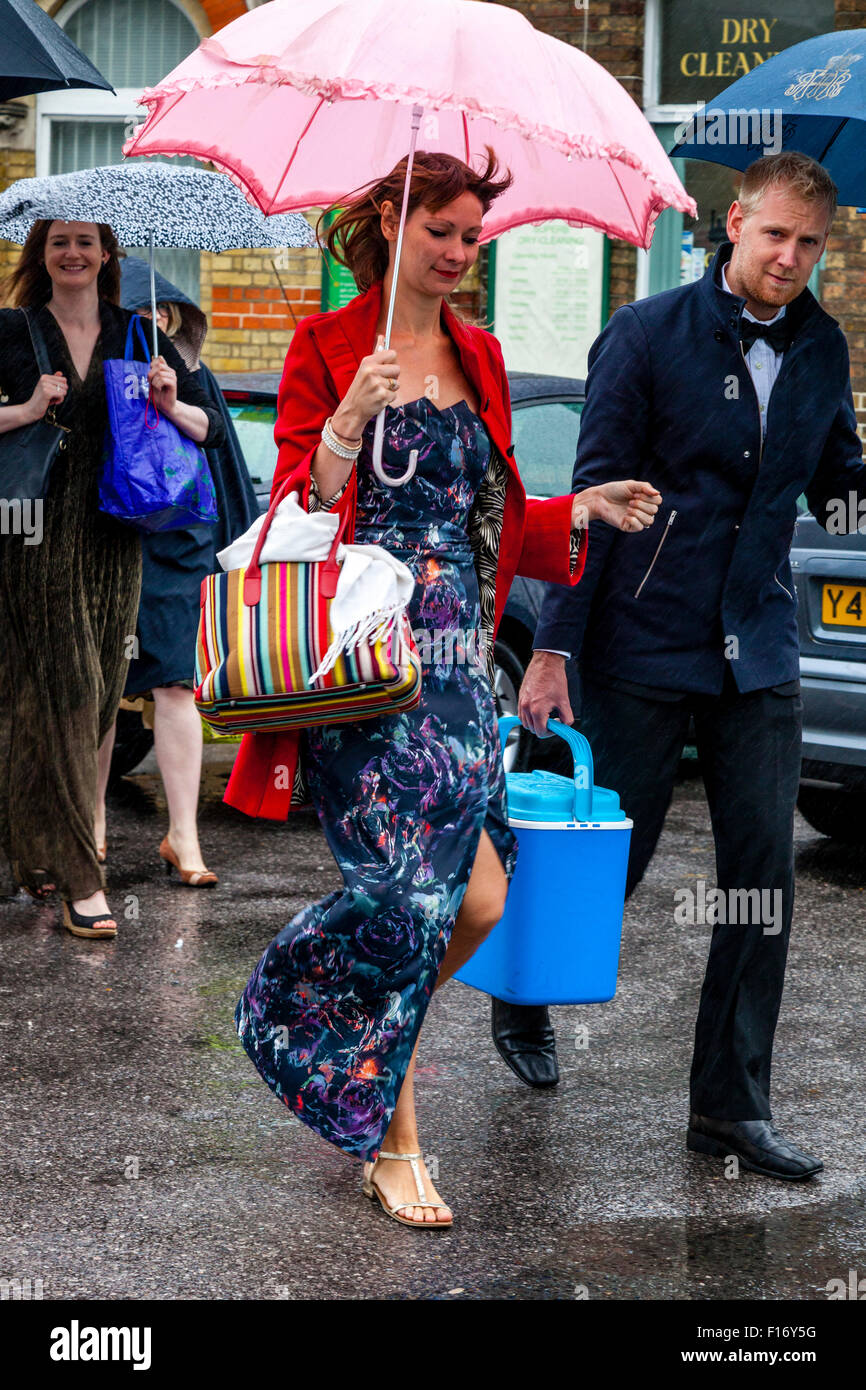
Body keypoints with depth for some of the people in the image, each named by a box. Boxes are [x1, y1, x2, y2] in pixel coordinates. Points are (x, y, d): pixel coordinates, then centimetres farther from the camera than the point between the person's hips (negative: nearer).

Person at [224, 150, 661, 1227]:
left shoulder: (478, 357, 17)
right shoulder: (325, 348, -1)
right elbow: (299, 508, -7)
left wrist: (582, 511, 6)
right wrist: (348, 423, -23)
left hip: (456, 659, 6)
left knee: (477, 896, -1)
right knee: (409, 890, -10)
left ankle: (376, 1043, 28)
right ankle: (391, 1144, 6)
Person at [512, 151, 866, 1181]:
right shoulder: (649, 334, -7)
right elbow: (594, 494, -8)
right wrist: (553, 648, -12)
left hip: (760, 652, 4)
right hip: (645, 643, -4)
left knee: (764, 879, 0)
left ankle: (731, 1105, 10)